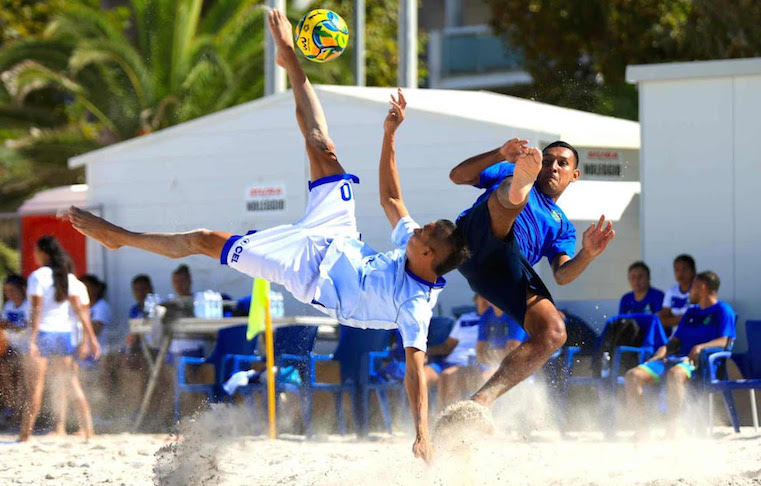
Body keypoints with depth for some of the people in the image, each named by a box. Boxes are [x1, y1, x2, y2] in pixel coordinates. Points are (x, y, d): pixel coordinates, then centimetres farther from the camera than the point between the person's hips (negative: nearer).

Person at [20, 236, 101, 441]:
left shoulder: (38, 276, -9)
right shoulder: (68, 277, 7)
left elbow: (36, 310, -16)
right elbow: (80, 309, 6)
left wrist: (32, 340, -19)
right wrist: (90, 338, 9)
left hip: (43, 333, -5)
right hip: (63, 333, 5)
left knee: (34, 387, -4)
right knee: (71, 382, 11)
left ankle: (25, 435, -4)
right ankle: (88, 430, 5)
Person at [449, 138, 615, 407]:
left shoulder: (562, 226, 38)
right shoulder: (510, 172, 36)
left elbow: (562, 275, 18)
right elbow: (458, 176, 19)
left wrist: (587, 254, -5)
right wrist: (500, 154, 3)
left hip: (505, 273, 3)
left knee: (554, 332, -20)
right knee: (514, 194, -31)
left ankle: (484, 398, -23)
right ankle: (520, 183, -72)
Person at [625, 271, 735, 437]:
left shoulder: (722, 310, 7)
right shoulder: (691, 313, 30)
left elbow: (724, 342, -7)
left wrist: (700, 347, -24)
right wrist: (663, 351, 3)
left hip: (700, 361, -7)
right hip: (676, 358, 7)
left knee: (674, 374, -43)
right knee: (633, 376, -17)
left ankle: (672, 430, -44)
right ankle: (640, 431, -25)